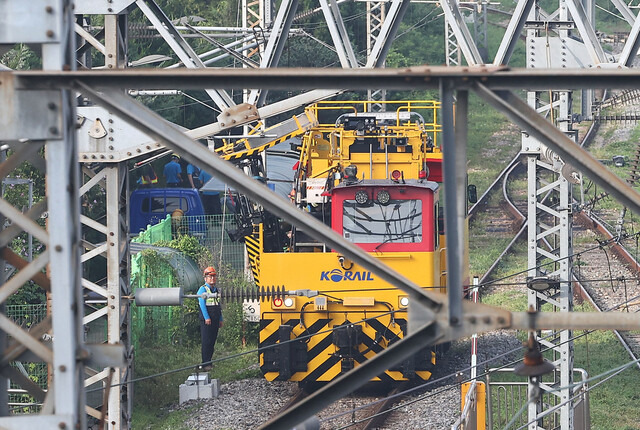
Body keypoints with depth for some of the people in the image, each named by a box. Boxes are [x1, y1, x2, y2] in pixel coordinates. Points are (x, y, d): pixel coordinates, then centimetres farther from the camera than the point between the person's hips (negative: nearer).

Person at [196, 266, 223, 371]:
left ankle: (208, 362, 14)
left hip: (215, 321, 7)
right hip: (206, 320, -7)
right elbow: (202, 304, -13)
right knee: (206, 342, -9)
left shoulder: (216, 290, 18)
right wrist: (207, 318, -20)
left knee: (212, 342, 8)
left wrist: (220, 319, 16)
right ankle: (205, 364, -9)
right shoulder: (203, 289, -5)